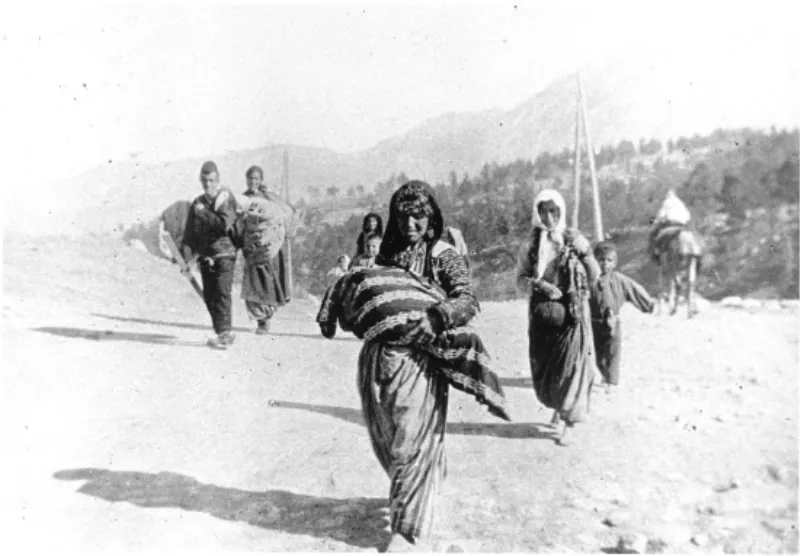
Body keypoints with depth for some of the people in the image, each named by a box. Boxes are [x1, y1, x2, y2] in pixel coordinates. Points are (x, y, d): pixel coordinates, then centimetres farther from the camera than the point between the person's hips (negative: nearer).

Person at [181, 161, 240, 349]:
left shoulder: (225, 199, -4)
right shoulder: (198, 203, 14)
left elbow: (225, 224, -19)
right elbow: (190, 231, 16)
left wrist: (204, 213, -15)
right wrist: (186, 256, 6)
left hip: (224, 254, -6)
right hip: (205, 256, 6)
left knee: (222, 293, -14)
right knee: (209, 296, 6)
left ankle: (224, 333, -16)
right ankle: (223, 333, 15)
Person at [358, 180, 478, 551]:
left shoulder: (443, 256, -3)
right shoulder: (386, 254, 12)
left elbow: (468, 301, -13)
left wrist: (436, 317, -29)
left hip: (416, 359, -5)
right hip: (376, 357, 5)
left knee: (410, 444, 1)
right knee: (384, 441, 15)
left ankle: (406, 529, 15)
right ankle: (415, 493, 41)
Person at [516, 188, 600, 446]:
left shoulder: (575, 240, 1)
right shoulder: (531, 246, 3)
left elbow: (595, 277, 2)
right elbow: (520, 279, 5)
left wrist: (585, 252, -13)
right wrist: (539, 284, -14)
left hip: (572, 314, -1)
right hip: (542, 314, 2)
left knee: (571, 366, -5)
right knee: (544, 367, 8)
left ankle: (567, 424, 7)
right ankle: (556, 408, 35)